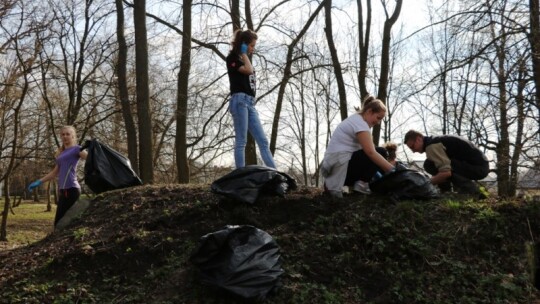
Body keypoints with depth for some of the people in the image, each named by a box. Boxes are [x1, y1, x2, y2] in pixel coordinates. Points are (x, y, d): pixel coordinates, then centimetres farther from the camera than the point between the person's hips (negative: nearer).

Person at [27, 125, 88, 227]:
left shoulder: (77, 149, -1)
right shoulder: (61, 153, 22)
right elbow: (55, 173, 29)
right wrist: (39, 182, 28)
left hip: (71, 189, -8)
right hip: (63, 190, 8)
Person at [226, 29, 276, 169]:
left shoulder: (245, 60, 25)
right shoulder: (232, 58, 0)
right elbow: (248, 70, -15)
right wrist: (244, 53, -1)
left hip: (250, 103, 8)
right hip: (240, 101, -8)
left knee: (263, 141, 1)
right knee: (241, 141, -10)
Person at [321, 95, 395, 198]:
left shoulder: (355, 120, 19)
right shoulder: (360, 123, -12)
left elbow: (368, 151, 19)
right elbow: (371, 152, -22)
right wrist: (392, 171, -22)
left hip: (333, 165, 9)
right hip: (340, 163, -9)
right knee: (381, 152, -4)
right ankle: (361, 184, -8)